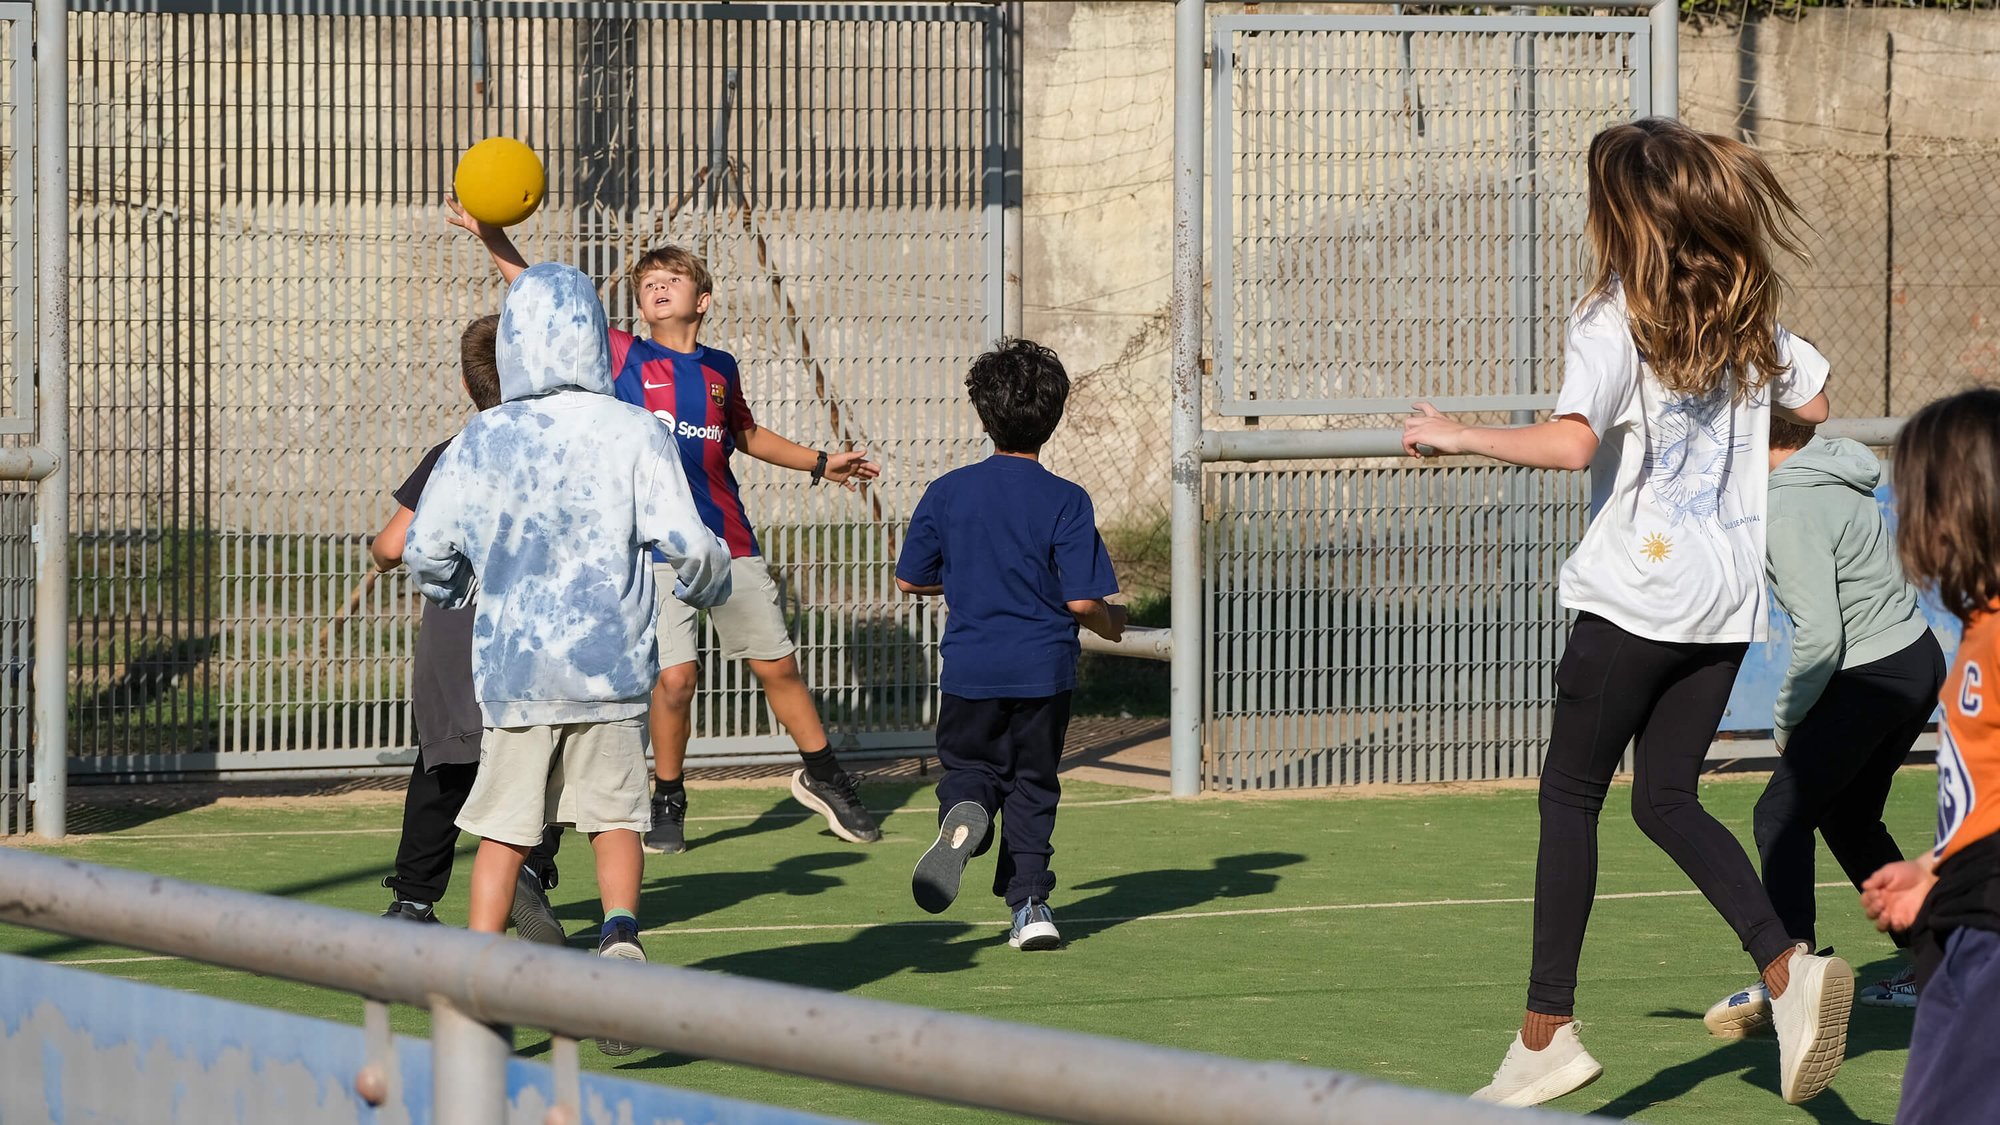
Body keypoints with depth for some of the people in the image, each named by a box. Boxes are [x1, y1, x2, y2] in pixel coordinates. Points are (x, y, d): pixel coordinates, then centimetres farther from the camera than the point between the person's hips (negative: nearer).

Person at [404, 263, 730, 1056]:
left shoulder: (480, 442, -2)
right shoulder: (632, 434, -7)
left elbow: (426, 552, 6)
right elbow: (689, 546, -8)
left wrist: (457, 589, 28)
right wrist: (707, 583, 15)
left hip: (512, 666, 1)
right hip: (609, 663, -1)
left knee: (504, 828, 9)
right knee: (615, 814, 10)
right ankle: (620, 934, -15)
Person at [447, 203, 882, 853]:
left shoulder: (720, 368, 10)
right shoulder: (625, 357, 1)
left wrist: (820, 464, 27)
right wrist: (495, 240, -13)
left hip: (731, 543, 3)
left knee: (777, 665, 7)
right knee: (674, 676, -12)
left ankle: (821, 776, 28)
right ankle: (667, 801, 8)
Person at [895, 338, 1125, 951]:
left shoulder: (947, 492, -2)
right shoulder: (1066, 502, -9)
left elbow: (909, 580, 5)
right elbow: (1082, 601, -11)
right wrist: (1111, 624, 11)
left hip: (970, 669, 1)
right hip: (1042, 670, -1)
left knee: (968, 766, 17)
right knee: (1032, 785, 13)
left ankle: (964, 812, -18)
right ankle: (1030, 905, 7)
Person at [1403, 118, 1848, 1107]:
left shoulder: (1614, 319, -13)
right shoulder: (1744, 314, 8)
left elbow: (1572, 442, -27)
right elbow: (1813, 404, 19)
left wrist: (1460, 436, -15)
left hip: (1635, 596, -6)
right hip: (1728, 598, 6)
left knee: (1570, 798, 4)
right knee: (1667, 800, 14)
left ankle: (1547, 1032, 2)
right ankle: (1787, 967, -7)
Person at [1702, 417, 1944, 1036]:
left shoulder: (1791, 509, -20)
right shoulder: (1837, 478, 10)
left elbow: (1819, 637, -23)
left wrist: (1787, 718, -8)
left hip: (1871, 678, -10)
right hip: (1918, 655, 10)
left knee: (1782, 817, -8)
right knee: (1849, 821, 20)